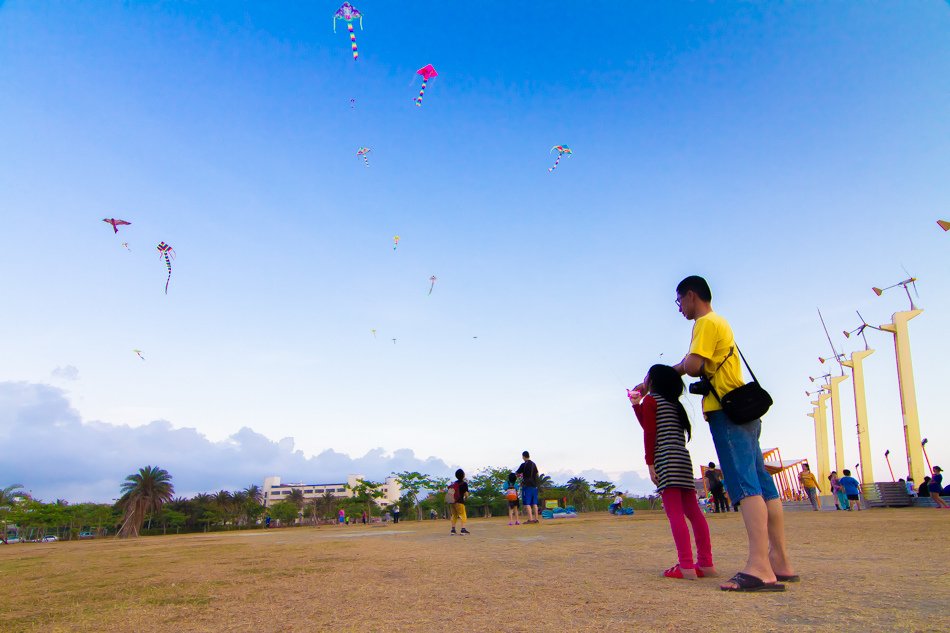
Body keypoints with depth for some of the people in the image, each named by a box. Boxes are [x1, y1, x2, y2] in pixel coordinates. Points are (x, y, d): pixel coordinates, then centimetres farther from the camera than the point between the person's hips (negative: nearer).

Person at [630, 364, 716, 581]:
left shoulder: (650, 399, 1)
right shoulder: (672, 402, 23)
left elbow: (649, 433, -7)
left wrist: (650, 464, -8)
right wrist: (637, 405, 31)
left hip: (666, 459, -8)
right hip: (684, 458, 8)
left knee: (674, 512, -12)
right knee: (692, 510, 7)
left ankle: (686, 567, -16)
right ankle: (706, 563, 9)